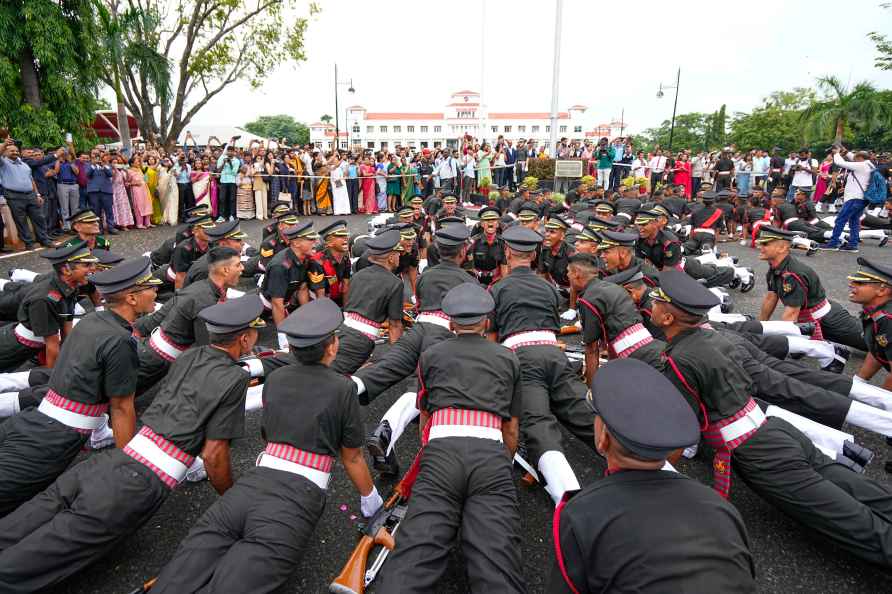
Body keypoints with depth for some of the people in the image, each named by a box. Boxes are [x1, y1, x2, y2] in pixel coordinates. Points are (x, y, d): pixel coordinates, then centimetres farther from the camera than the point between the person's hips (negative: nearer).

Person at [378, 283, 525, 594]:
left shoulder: (430, 356, 22)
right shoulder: (508, 358, 22)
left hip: (441, 451, 0)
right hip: (492, 454, 0)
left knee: (414, 557, -9)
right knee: (496, 564, -10)